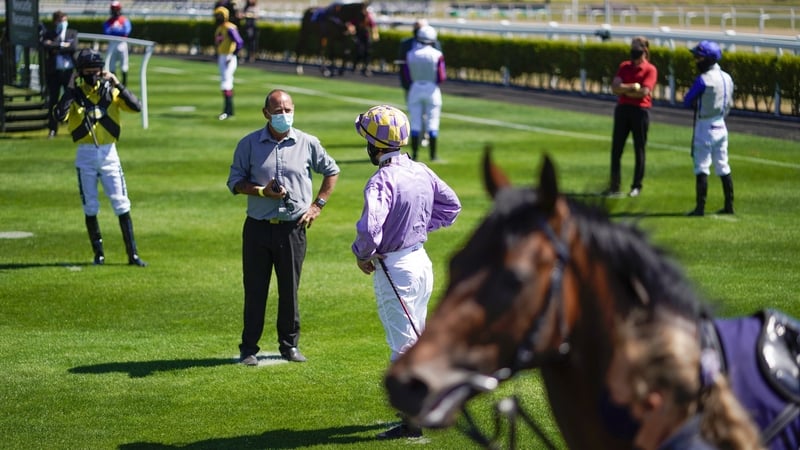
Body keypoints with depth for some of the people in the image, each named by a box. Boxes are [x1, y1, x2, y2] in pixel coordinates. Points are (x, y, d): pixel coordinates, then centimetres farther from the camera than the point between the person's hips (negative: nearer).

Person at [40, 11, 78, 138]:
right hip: (53, 71, 0)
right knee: (53, 100, 2)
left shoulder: (72, 33, 10)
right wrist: (62, 45, -12)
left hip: (69, 70, 0)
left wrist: (55, 47, -7)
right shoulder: (48, 34, 7)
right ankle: (52, 129, 8)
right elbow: (45, 45, -13)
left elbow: (73, 47, -9)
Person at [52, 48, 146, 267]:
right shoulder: (74, 94, 0)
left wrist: (117, 84, -16)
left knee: (121, 205, -4)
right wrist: (71, 89, -16)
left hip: (109, 153, 0)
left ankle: (132, 254, -2)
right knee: (90, 207, 5)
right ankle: (98, 254, 15)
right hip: (85, 156, 0)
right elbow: (59, 115, -18)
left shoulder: (111, 91, 3)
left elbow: (136, 107, -12)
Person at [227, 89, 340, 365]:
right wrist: (262, 192, -14)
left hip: (293, 228, 1)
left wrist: (317, 205, 6)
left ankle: (289, 344, 20)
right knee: (254, 289, 4)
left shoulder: (308, 144, 2)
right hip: (258, 228, 0)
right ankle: (249, 348, 12)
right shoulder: (249, 144, 1)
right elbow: (235, 182, 3)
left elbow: (331, 171, 16)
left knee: (290, 290, 7)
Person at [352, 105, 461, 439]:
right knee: (418, 339, 21)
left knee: (403, 346, -2)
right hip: (421, 259, 8)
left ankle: (412, 423, 3)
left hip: (394, 269, -8)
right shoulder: (421, 172, 2)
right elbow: (451, 205, 16)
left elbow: (369, 228, -33)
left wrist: (362, 255, -14)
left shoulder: (383, 180, -22)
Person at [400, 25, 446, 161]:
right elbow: (441, 77, -10)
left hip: (415, 88, 2)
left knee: (415, 123, 8)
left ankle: (414, 154, 9)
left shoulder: (410, 54, -4)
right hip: (432, 89, -1)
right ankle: (433, 154, 7)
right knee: (432, 123, 6)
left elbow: (406, 76, 0)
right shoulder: (437, 55, -11)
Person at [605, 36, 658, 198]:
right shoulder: (624, 66, 11)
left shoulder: (650, 70, -3)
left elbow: (644, 92, -14)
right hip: (622, 109, 5)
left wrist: (624, 90, -4)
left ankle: (637, 186, 10)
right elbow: (615, 87, 1)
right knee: (616, 148, 3)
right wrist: (633, 87, -12)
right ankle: (614, 186, 7)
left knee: (639, 150, 2)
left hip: (640, 111, -5)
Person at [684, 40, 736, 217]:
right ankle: (729, 206, 14)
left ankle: (700, 207, -6)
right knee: (723, 168, 13)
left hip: (705, 128, -7)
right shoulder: (727, 78, 6)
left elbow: (687, 101, -11)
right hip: (721, 126, 7)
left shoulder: (703, 79, -18)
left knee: (701, 167, -4)